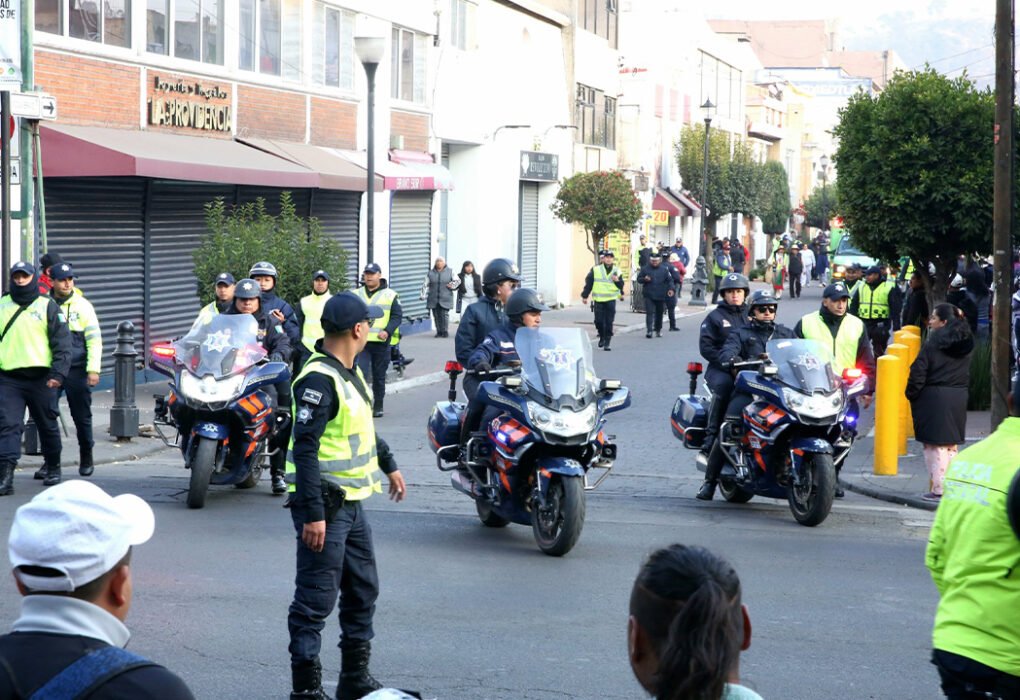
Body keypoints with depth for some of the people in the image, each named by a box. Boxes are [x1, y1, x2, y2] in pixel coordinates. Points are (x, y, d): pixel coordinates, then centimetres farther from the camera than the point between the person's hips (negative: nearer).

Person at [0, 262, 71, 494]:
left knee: (47, 425, 11)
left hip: (41, 378, -1)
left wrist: (58, 373, -12)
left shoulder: (48, 306, 3)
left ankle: (53, 468, 29)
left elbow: (62, 342, 0)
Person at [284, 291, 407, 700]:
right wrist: (313, 514, -27)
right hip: (324, 506, -10)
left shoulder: (349, 371, 12)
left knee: (363, 590, 18)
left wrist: (389, 466, 37)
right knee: (316, 600, -5)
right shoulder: (319, 379, -20)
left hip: (351, 503, 10)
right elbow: (305, 449, -24)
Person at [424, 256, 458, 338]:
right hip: (433, 300, 2)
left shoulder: (450, 272, 6)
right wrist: (424, 295, 1)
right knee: (436, 316, 2)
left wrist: (452, 285, -6)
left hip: (445, 299, -2)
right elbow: (426, 285, 9)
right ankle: (439, 332, 10)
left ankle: (445, 331, -3)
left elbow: (457, 281, 12)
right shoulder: (430, 273, 10)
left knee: (444, 315, -10)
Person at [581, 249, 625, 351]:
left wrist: (617, 281, -13)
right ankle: (602, 337, 23)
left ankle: (607, 342, 2)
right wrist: (585, 296, 7)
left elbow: (621, 286, 8)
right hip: (598, 300, 0)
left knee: (609, 322, -4)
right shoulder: (595, 270, 4)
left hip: (611, 300, 0)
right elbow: (588, 283, 7)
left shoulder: (617, 271, 7)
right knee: (599, 321, -2)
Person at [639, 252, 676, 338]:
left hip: (661, 296, 1)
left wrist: (671, 289, -13)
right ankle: (649, 330, -17)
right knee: (649, 313, -12)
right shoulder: (645, 269, 3)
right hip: (649, 296, -1)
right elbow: (639, 278, 9)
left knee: (659, 313, 12)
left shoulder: (664, 270, 4)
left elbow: (670, 280, 4)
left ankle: (658, 330, 26)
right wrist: (644, 279, -13)